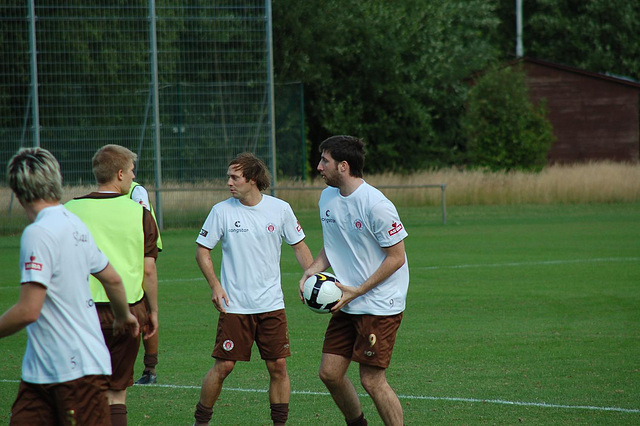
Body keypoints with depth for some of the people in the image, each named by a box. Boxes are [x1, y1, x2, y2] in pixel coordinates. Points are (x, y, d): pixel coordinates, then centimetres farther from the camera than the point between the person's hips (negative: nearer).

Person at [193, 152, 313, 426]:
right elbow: (202, 250, 5)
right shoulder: (222, 211, -3)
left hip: (272, 304, 1)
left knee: (278, 366, -1)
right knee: (223, 366, -3)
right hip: (235, 306, -1)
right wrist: (215, 285, -8)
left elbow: (299, 246, 12)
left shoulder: (280, 209, 1)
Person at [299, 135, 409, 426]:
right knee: (330, 373, 6)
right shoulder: (327, 197, 6)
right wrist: (312, 270, 0)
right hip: (347, 304, 8)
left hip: (380, 304, -8)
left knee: (372, 380, -8)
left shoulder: (376, 205, -18)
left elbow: (396, 257, -14)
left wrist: (358, 291, -15)